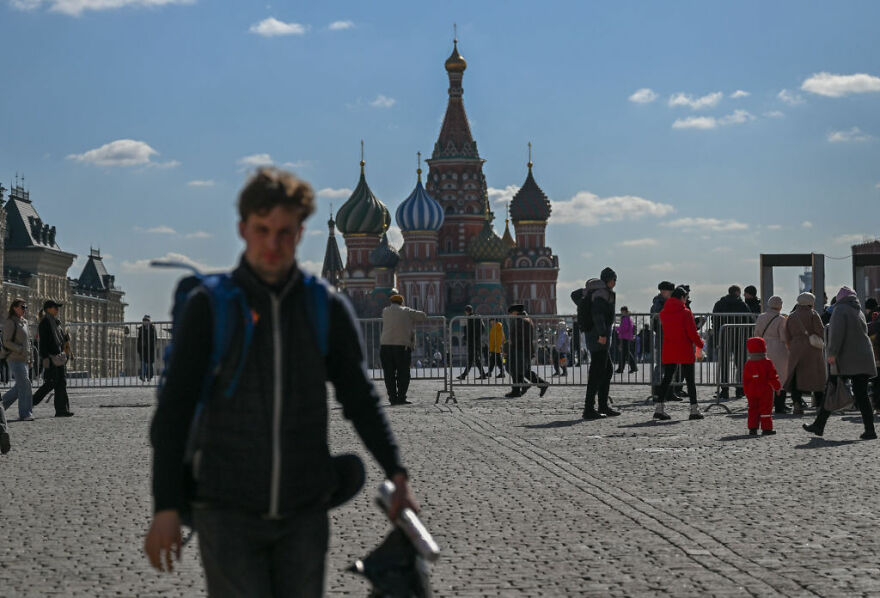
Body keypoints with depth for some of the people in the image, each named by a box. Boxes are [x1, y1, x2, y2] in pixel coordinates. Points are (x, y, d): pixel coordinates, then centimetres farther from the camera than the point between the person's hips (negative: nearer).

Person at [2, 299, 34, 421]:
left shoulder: (24, 322, 17)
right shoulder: (10, 322, -8)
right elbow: (6, 342, -13)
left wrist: (29, 358, 18)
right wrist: (21, 350, -21)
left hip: (24, 359, 9)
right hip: (15, 358, -9)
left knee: (20, 386, 9)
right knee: (24, 384, -12)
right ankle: (25, 413, -10)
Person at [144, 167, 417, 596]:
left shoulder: (328, 309, 4)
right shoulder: (209, 307, -1)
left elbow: (360, 400, 11)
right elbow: (173, 411, 0)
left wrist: (396, 475, 0)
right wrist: (166, 506, -6)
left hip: (303, 513, 2)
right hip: (227, 511, -2)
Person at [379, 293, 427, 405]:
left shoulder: (385, 311, 11)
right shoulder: (407, 312, 5)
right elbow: (423, 316, 9)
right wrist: (412, 320, 28)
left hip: (385, 345, 2)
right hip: (402, 345, -2)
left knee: (389, 374, 8)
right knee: (403, 374, 4)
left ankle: (393, 397, 5)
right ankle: (401, 397, -1)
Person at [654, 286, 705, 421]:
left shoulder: (663, 313, 5)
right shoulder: (686, 313, -12)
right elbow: (692, 333, -11)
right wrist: (700, 344, 6)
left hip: (668, 352, 5)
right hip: (685, 352, -4)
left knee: (667, 378, 9)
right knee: (690, 380, 4)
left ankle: (659, 407, 1)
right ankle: (694, 409, 5)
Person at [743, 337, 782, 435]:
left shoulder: (748, 364, 1)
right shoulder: (767, 363, -10)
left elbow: (745, 381, 5)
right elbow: (773, 377, -7)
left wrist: (747, 392, 14)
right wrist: (778, 387, 6)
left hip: (751, 392, 4)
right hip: (765, 391, -3)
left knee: (753, 409, 11)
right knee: (765, 409, 1)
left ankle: (752, 428, 8)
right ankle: (766, 428, 0)